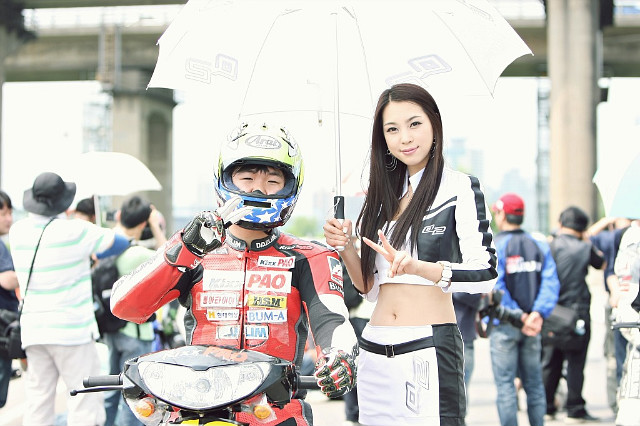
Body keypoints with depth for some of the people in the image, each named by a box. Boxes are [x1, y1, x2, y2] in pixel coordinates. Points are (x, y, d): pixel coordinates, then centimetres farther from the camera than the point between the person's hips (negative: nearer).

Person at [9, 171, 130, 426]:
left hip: (33, 330, 5)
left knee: (37, 403, 8)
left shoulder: (18, 231, 4)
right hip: (73, 330, -5)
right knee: (85, 402, -2)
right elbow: (117, 244, -2)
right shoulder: (74, 231, -12)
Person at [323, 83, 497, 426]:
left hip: (431, 349, -6)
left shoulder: (460, 188, -2)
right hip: (375, 352, 6)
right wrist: (345, 247, 0)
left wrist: (418, 267, -26)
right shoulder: (383, 196, 16)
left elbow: (485, 273, -12)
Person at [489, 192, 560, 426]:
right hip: (533, 328, 5)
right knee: (534, 383, 12)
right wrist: (538, 313, -14)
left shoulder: (494, 247, -8)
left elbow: (495, 287, -17)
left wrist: (519, 316, -15)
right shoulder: (540, 246, 6)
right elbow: (551, 283, -5)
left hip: (504, 325, -5)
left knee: (505, 383, -1)